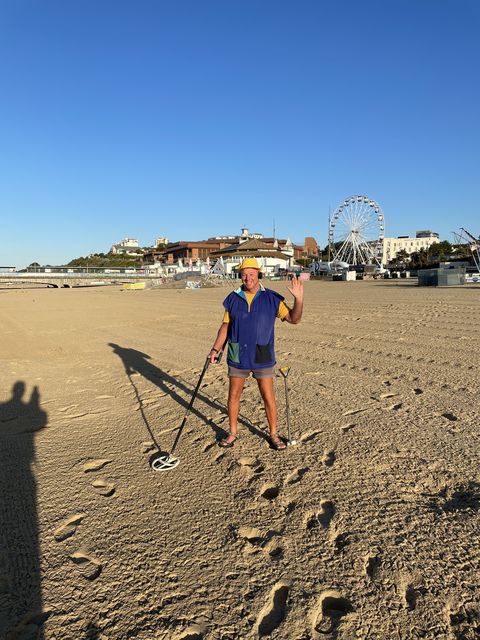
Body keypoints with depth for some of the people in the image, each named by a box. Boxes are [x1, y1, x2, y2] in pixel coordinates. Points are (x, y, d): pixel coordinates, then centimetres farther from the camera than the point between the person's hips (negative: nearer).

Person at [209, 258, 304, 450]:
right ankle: (233, 433, 29)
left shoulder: (272, 298, -4)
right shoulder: (233, 299, 2)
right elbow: (225, 326, 6)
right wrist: (215, 349, -3)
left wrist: (298, 298, -22)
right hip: (237, 357, 2)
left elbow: (294, 319, -6)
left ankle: (273, 434, 24)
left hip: (263, 358, -2)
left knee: (268, 397, 6)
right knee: (233, 395, 11)